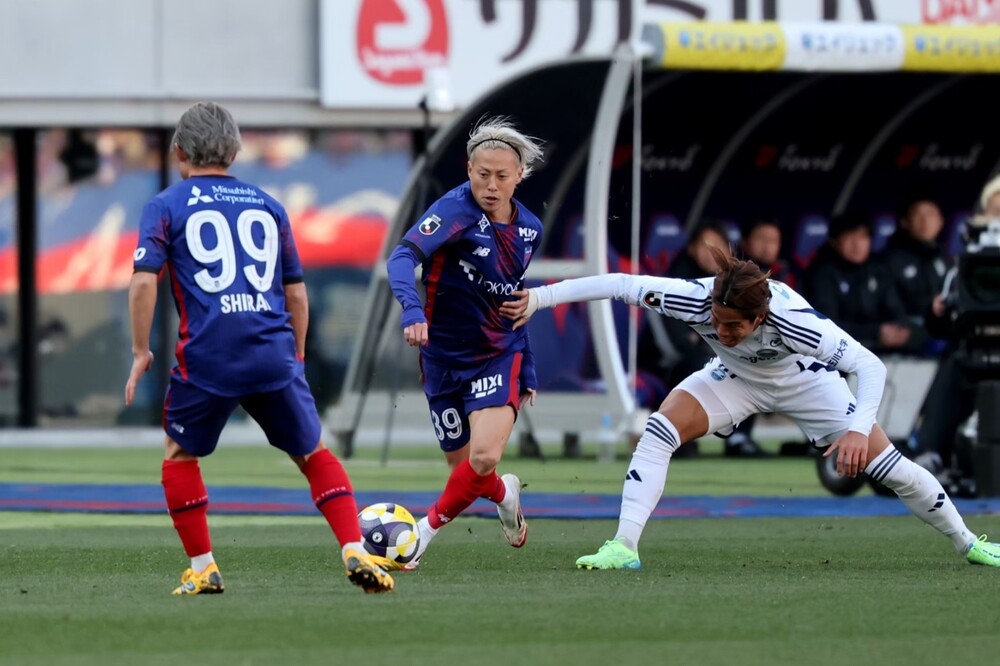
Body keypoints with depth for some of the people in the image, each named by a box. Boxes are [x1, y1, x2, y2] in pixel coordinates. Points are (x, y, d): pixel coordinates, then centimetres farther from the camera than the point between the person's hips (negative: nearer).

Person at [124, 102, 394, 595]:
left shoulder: (166, 206, 7)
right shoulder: (266, 205, 17)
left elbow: (144, 281, -6)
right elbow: (296, 294, 17)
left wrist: (140, 352, 3)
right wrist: (296, 358, 27)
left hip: (206, 356, -2)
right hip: (274, 357, 2)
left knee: (180, 456, 19)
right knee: (313, 455, 14)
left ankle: (202, 568, 15)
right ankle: (355, 553, -1)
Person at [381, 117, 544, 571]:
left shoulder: (529, 229, 3)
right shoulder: (457, 209, -15)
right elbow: (403, 257, -30)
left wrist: (528, 369, 17)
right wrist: (413, 311, -48)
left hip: (500, 355, 2)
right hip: (445, 357, -2)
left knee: (484, 458, -21)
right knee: (466, 470, 7)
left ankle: (430, 526, 4)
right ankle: (504, 495, 43)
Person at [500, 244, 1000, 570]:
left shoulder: (792, 320, -43)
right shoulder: (697, 299, -38)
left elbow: (871, 367, -39)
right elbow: (619, 285, -34)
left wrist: (858, 429, -52)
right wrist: (539, 297, -39)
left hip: (802, 379, -2)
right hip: (735, 377, 2)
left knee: (884, 462, -5)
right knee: (658, 431, -22)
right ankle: (624, 547, -18)